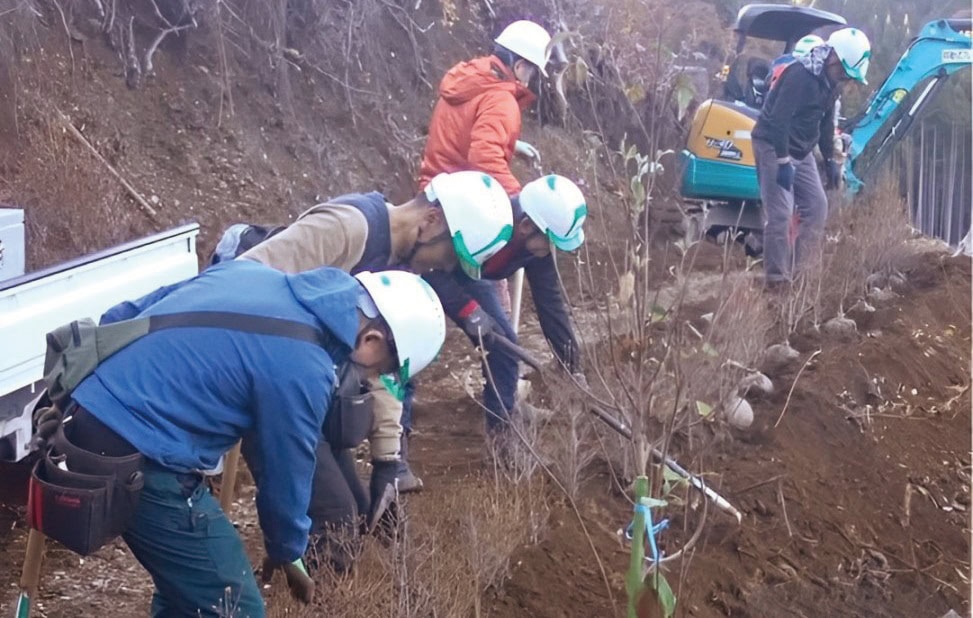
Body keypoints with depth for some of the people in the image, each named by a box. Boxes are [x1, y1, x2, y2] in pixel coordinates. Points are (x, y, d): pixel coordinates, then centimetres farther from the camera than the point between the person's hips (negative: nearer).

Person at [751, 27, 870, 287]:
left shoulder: (830, 82, 5)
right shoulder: (799, 74, -23)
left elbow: (826, 122, 18)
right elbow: (779, 120, -28)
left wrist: (830, 159, 15)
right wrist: (783, 161, -29)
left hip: (801, 151, 9)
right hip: (773, 147, -9)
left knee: (817, 206, 6)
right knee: (780, 213, -13)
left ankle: (798, 269, 12)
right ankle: (777, 279, -9)